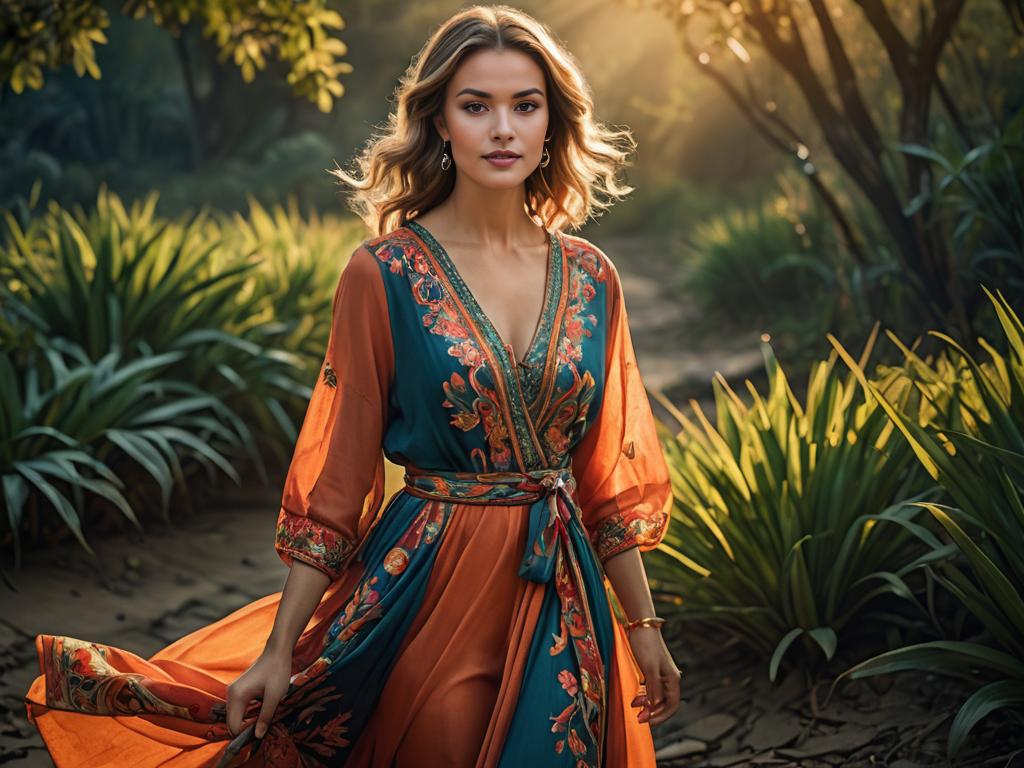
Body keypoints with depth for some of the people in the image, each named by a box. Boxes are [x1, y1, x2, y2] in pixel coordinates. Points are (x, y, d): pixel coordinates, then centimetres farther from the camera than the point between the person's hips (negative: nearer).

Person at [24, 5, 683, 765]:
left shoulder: (592, 278, 1)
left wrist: (645, 627, 9)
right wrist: (279, 652, -9)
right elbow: (337, 475, -8)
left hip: (564, 597, 4)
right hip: (429, 585, -3)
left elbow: (608, 474, 8)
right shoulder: (384, 275, -9)